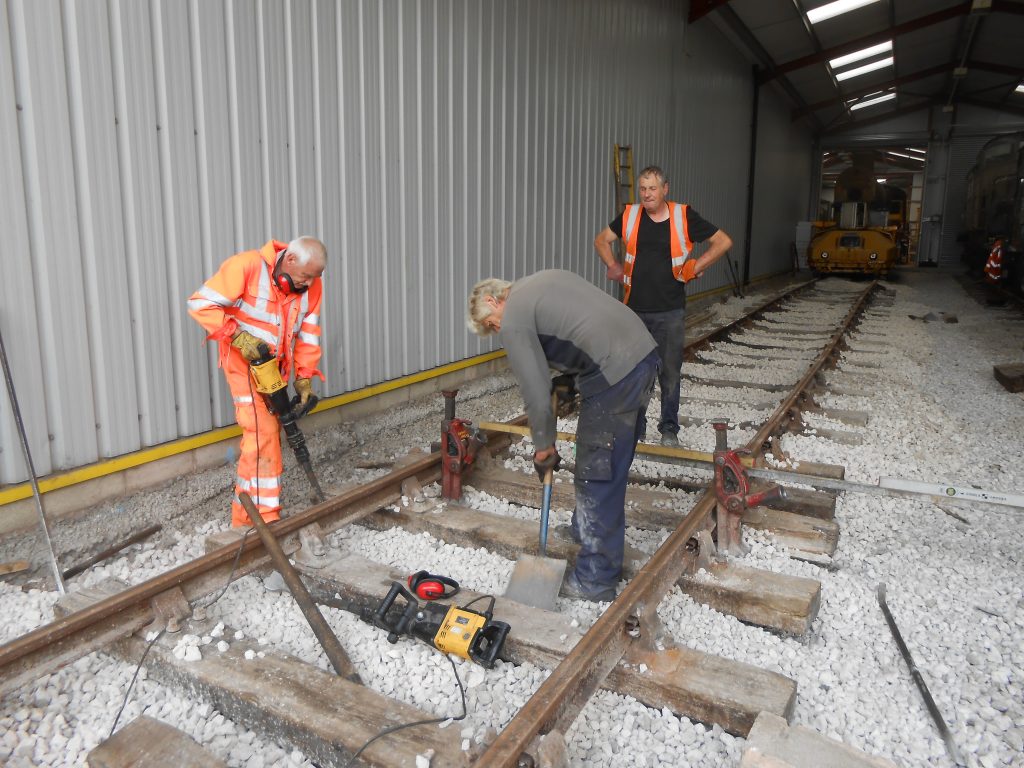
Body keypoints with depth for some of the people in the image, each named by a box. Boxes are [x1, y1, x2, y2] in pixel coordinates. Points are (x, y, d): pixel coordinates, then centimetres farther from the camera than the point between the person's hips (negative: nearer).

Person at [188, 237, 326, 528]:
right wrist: (238, 336, -27)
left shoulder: (311, 286, -4)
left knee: (267, 433, 9)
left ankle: (245, 517, 21)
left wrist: (304, 378, -5)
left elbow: (308, 335, 1)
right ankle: (265, 519, -7)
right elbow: (200, 304, -19)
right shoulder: (246, 267, -22)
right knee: (262, 433, -13)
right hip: (244, 363, -6)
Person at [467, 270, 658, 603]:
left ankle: (595, 580, 11)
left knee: (596, 477, 0)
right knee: (611, 467, 24)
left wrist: (543, 447, 4)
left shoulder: (513, 320, -5)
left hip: (614, 375, -9)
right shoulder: (545, 278, 22)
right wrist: (568, 379, 23)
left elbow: (536, 393, -8)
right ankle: (588, 530, 44)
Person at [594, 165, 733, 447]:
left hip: (670, 312, -2)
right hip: (634, 310, 2)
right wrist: (613, 266, 3)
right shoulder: (630, 216, 1)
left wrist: (696, 267, -4)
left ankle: (669, 428, 20)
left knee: (669, 372, 6)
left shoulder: (684, 216, -4)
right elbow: (601, 240, 17)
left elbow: (723, 241, 3)